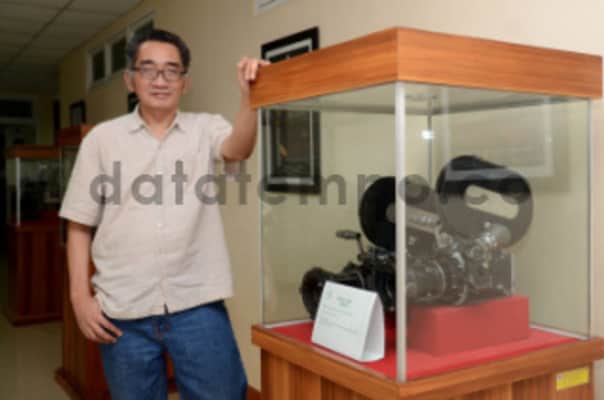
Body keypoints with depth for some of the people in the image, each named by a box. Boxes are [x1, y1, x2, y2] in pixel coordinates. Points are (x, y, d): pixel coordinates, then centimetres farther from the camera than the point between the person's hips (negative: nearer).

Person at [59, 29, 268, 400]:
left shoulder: (207, 128, 5)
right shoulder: (102, 138, 5)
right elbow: (80, 225, 7)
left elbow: (239, 150, -18)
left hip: (197, 305, -1)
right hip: (124, 311, 1)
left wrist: (249, 96, -36)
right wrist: (81, 296, 0)